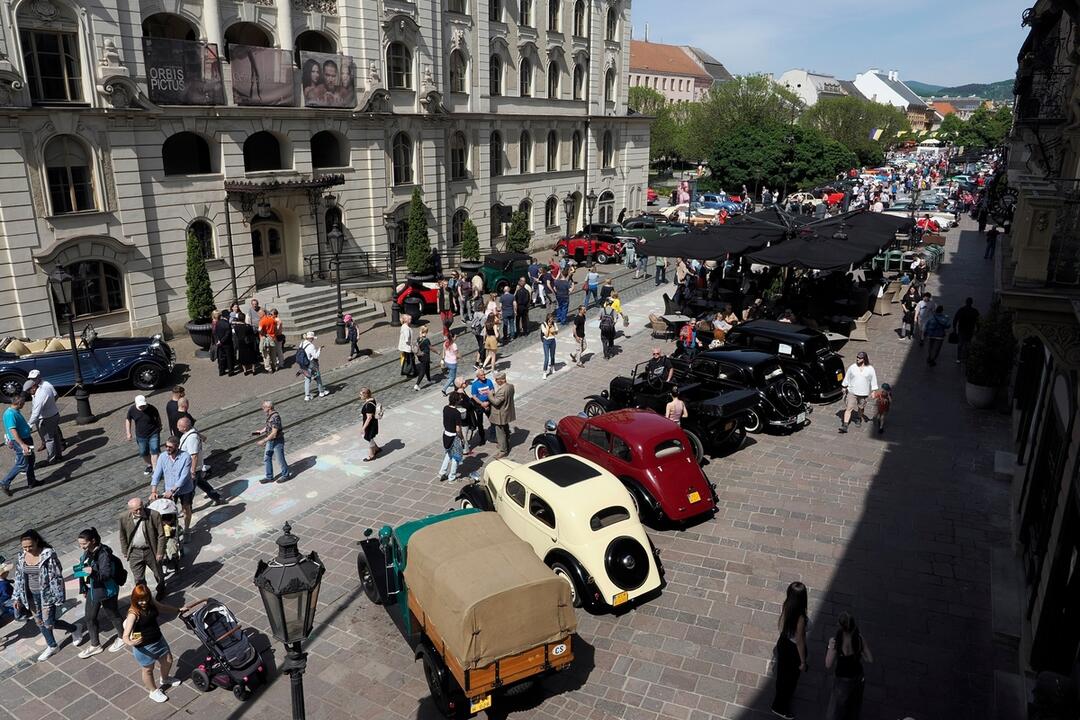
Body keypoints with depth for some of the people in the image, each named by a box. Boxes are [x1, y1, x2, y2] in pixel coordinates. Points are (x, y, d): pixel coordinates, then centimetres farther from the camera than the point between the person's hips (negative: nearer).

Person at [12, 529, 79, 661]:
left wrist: (59, 598, -15)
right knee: (39, 622, 15)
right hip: (31, 595, 6)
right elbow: (19, 578, 7)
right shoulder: (21, 556, -4)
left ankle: (73, 630, 24)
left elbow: (57, 577, -17)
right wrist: (17, 597, 6)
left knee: (49, 623, -4)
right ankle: (52, 646, 35)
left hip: (47, 594, -6)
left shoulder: (49, 555, -21)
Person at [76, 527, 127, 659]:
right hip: (92, 590, 8)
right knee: (89, 618, 14)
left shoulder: (103, 554, -26)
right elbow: (83, 570, 12)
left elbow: (107, 574, -27)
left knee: (112, 615, 12)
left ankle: (122, 637, 35)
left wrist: (93, 572, -45)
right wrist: (84, 589, 15)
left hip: (105, 590, -8)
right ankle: (95, 645, 31)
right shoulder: (87, 553, -1)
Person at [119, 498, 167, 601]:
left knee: (158, 573, 21)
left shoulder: (154, 515, -21)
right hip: (134, 552, 1)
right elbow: (123, 536, 3)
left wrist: (160, 552, -11)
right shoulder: (124, 517, -13)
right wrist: (125, 552, 7)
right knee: (138, 578, 12)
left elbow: (161, 535, -12)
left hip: (151, 551, -1)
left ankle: (161, 588, 50)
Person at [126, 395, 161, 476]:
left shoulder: (152, 409, -17)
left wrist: (159, 427, 17)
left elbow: (158, 418, 2)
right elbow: (128, 420, 6)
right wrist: (128, 433, 3)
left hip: (153, 434, -3)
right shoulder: (132, 410, -12)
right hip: (141, 436, 3)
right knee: (143, 453, 16)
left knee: (154, 451, -12)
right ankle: (149, 465, 41)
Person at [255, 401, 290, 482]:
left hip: (278, 441, -9)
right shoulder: (269, 415, 1)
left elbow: (274, 433, -28)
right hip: (270, 441, 9)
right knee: (267, 459, 14)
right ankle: (269, 477, 26)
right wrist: (261, 431, 4)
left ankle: (285, 475, 27)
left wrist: (263, 441, -25)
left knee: (280, 459, 8)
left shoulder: (275, 417, -29)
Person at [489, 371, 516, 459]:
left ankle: (503, 451, 14)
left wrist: (490, 394, -18)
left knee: (500, 433, 4)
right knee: (506, 431, 26)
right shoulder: (511, 386, -3)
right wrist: (494, 394, 2)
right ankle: (506, 445, 42)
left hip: (500, 415, -10)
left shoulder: (502, 390, -32)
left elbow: (496, 402, -30)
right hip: (507, 413, 10)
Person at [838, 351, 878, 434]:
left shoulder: (870, 369, -5)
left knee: (861, 408, 17)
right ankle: (844, 426, -10)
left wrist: (873, 391, 0)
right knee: (849, 408, -7)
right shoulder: (852, 367, -4)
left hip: (863, 393, 1)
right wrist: (844, 387, 9)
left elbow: (873, 381, 2)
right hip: (852, 392, 0)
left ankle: (859, 418, 47)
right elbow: (847, 378, 6)